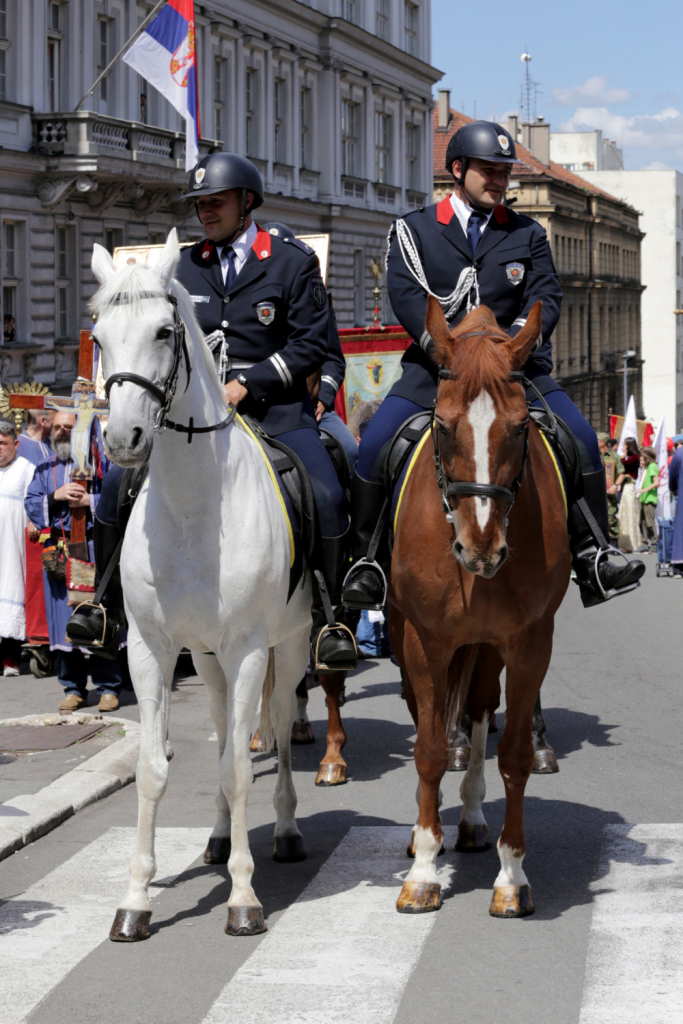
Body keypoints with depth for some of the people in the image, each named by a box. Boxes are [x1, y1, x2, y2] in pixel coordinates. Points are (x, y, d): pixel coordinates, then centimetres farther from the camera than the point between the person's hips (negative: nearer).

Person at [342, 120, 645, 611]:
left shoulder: (528, 234, 13)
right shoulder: (413, 230, 7)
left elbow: (546, 298, 1)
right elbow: (409, 298, -7)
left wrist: (511, 343, -18)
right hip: (434, 366, -1)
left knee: (582, 439, -18)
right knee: (375, 447, -20)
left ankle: (590, 561, -11)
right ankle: (367, 563, -4)